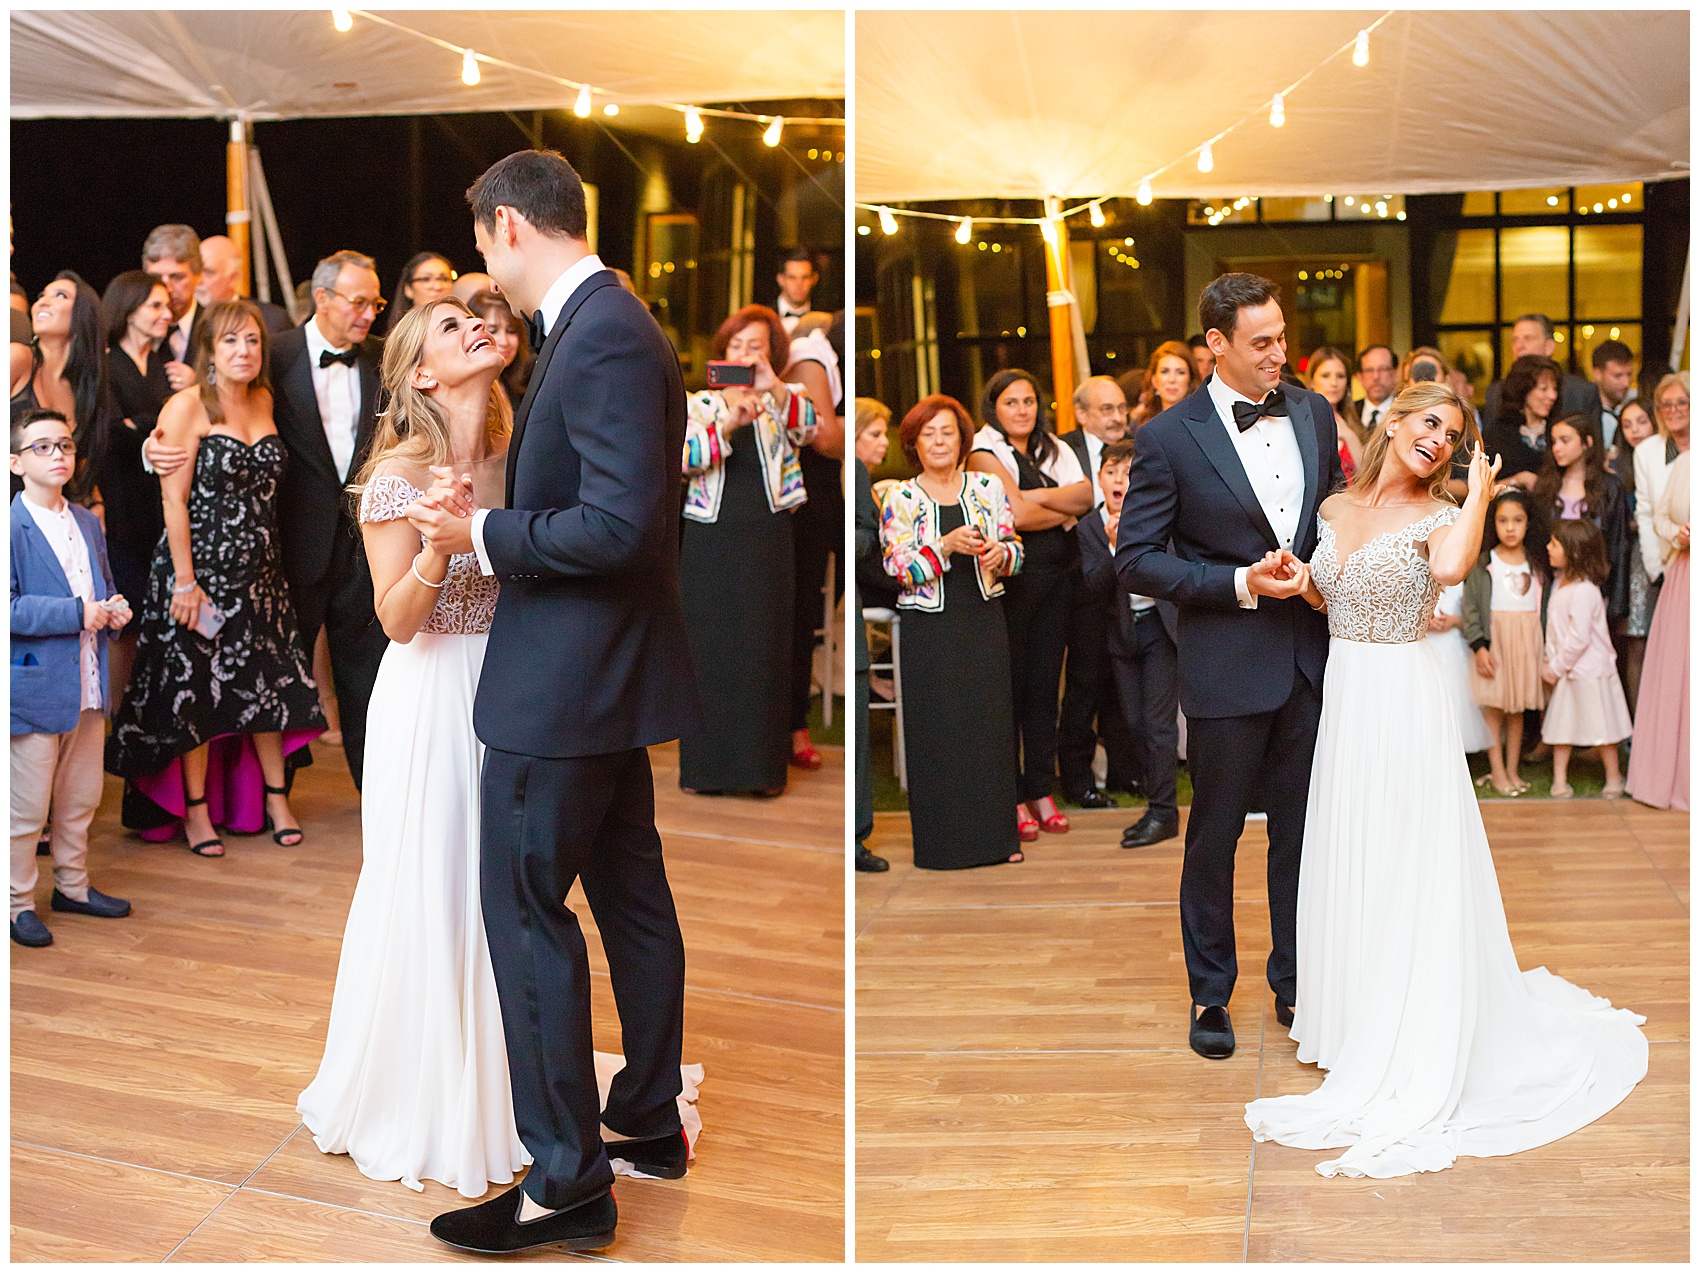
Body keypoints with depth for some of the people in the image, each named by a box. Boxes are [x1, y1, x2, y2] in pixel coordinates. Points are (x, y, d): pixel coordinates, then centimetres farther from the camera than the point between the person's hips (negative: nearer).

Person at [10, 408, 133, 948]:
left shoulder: (89, 523, 12)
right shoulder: (12, 527, -13)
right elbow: (10, 608, -21)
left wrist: (114, 610, 2)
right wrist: (77, 613, -21)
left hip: (88, 690, 7)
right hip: (34, 691, -7)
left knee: (81, 800, 18)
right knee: (27, 810, 2)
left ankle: (73, 885, 33)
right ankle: (18, 903, 15)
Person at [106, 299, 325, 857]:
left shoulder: (264, 400, 8)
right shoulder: (187, 406, -11)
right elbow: (174, 500, -13)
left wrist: (265, 552, 10)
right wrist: (185, 581, -16)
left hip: (259, 569, 6)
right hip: (200, 567, -5)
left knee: (268, 683, 10)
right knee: (195, 688, 3)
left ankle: (275, 796, 23)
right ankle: (195, 811, 15)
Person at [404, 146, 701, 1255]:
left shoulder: (602, 336, -20)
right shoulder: (615, 323, 12)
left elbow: (619, 523, -27)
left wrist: (485, 535, -16)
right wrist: (495, 516, 7)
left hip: (566, 679, -11)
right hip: (609, 670, 11)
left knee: (527, 912, -3)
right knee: (631, 897, 18)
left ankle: (567, 1182, 6)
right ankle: (648, 1121, 33)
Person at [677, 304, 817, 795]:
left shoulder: (782, 405, 6)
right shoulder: (700, 405, 7)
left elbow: (811, 427, -16)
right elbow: (683, 456, -10)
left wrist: (774, 388, -34)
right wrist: (727, 424, -27)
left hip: (767, 539, 0)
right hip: (710, 538, 0)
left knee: (763, 650, 2)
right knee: (709, 649, 3)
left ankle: (762, 764, 11)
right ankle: (706, 765, 12)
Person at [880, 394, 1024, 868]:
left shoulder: (989, 487, 6)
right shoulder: (900, 499, -1)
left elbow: (1016, 548, 7)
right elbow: (900, 568, -9)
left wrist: (1000, 554, -16)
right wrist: (947, 546, -23)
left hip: (985, 621, 2)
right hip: (930, 629, -2)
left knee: (991, 724, 5)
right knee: (937, 732, 1)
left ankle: (997, 834, 15)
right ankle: (943, 841, 10)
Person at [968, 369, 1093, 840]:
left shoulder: (1055, 449, 16)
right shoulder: (984, 451, -4)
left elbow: (1086, 492, -1)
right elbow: (1017, 514, -16)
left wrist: (1036, 498, -14)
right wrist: (1068, 506, -2)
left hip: (1058, 577, 6)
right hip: (1010, 576, -6)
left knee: (1045, 685, 7)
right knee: (1008, 685, -1)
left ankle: (1041, 791, 14)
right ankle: (1012, 797, 5)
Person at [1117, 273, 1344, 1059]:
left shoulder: (1314, 414, 5)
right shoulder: (1169, 437, -10)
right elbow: (1134, 560, -10)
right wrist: (1239, 584, -18)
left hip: (1310, 660, 4)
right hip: (1227, 668, -4)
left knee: (1302, 830, 13)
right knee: (1214, 837, 9)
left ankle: (1295, 983, 29)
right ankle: (1210, 996, 24)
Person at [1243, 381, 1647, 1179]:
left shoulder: (1439, 516, -8)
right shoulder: (1336, 509, 8)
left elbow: (1453, 568, -32)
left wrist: (1480, 492, -19)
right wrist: (1297, 583, -2)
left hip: (1403, 707, -6)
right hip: (1340, 700, 6)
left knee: (1406, 875, -2)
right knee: (1344, 867, 13)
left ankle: (1408, 1062, 7)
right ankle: (1352, 1023, 30)